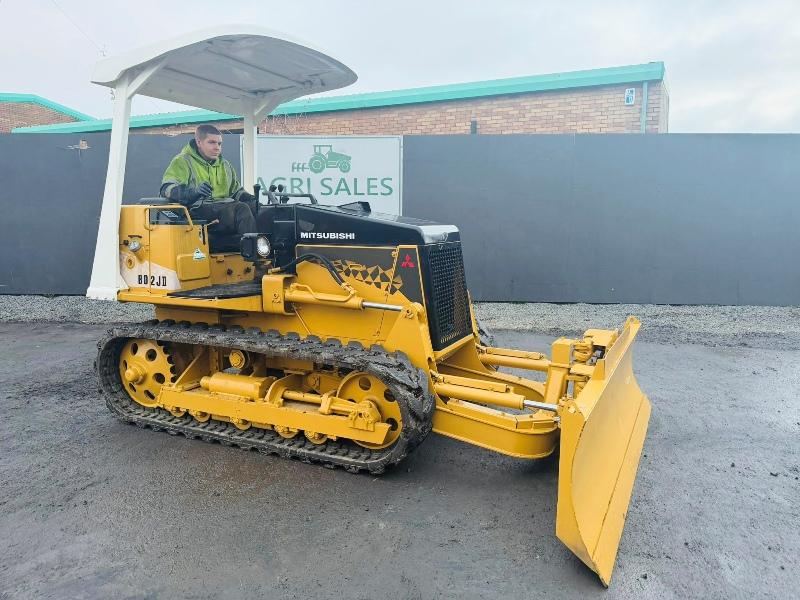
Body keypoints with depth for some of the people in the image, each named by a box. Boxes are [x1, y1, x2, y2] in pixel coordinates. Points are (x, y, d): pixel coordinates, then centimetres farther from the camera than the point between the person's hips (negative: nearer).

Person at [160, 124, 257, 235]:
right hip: (199, 209, -6)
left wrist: (249, 197, 12)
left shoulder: (225, 165, 28)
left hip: (227, 207, 7)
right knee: (241, 208, -34)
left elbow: (236, 191, 37)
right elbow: (167, 188, -6)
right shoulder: (183, 161, 8)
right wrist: (194, 192, -26)